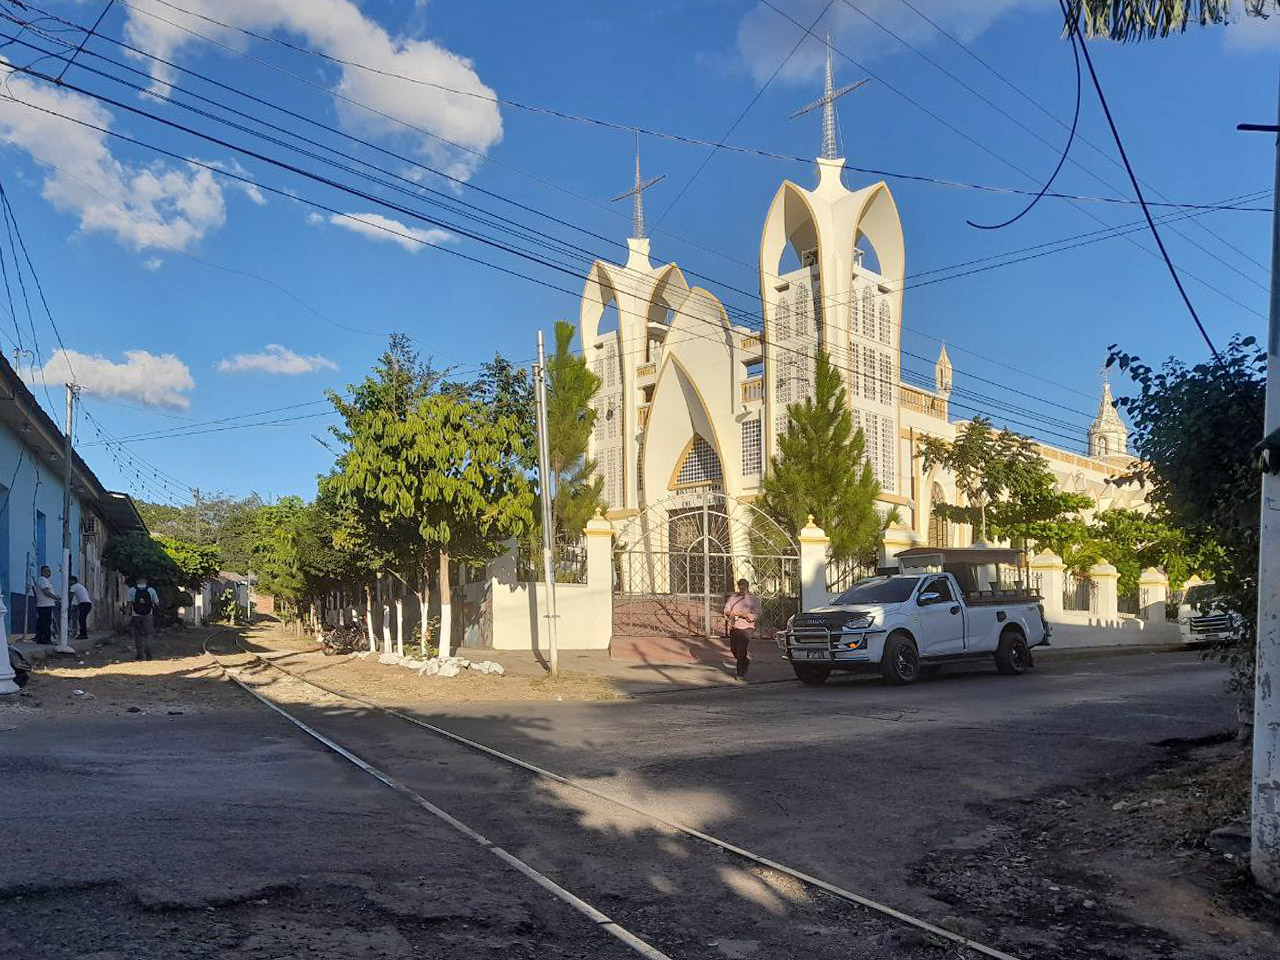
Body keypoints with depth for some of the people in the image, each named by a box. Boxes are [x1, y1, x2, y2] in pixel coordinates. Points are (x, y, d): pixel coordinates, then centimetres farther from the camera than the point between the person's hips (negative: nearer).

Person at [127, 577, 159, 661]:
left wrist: (129, 615, 2)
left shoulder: (132, 590, -4)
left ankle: (139, 655, 10)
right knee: (148, 636, 7)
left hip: (136, 617, 0)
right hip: (148, 616, 0)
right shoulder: (151, 590, -4)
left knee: (137, 636, 10)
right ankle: (148, 654, -4)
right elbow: (157, 603, 2)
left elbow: (129, 604, -4)